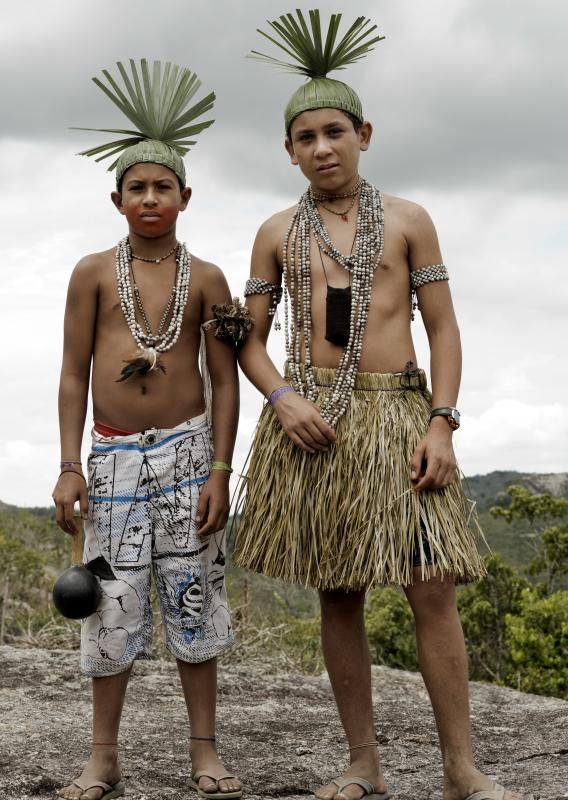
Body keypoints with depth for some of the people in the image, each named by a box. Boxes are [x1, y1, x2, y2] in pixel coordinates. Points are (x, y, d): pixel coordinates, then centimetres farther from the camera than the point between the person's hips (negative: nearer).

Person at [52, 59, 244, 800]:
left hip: (187, 450, 0)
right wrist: (70, 466, -3)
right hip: (114, 454, 0)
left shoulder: (206, 279, 2)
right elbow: (74, 372, 3)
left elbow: (225, 379, 2)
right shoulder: (93, 273, 2)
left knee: (194, 597, 3)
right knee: (112, 601, 2)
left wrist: (220, 470, -5)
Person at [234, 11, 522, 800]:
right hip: (311, 421, 2)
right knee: (338, 595, 4)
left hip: (397, 416, -1)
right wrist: (284, 399, -9)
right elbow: (250, 340, 11)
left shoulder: (408, 220, 7)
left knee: (433, 588, -8)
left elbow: (444, 329, 4)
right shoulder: (277, 233, 11)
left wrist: (441, 425, -8)